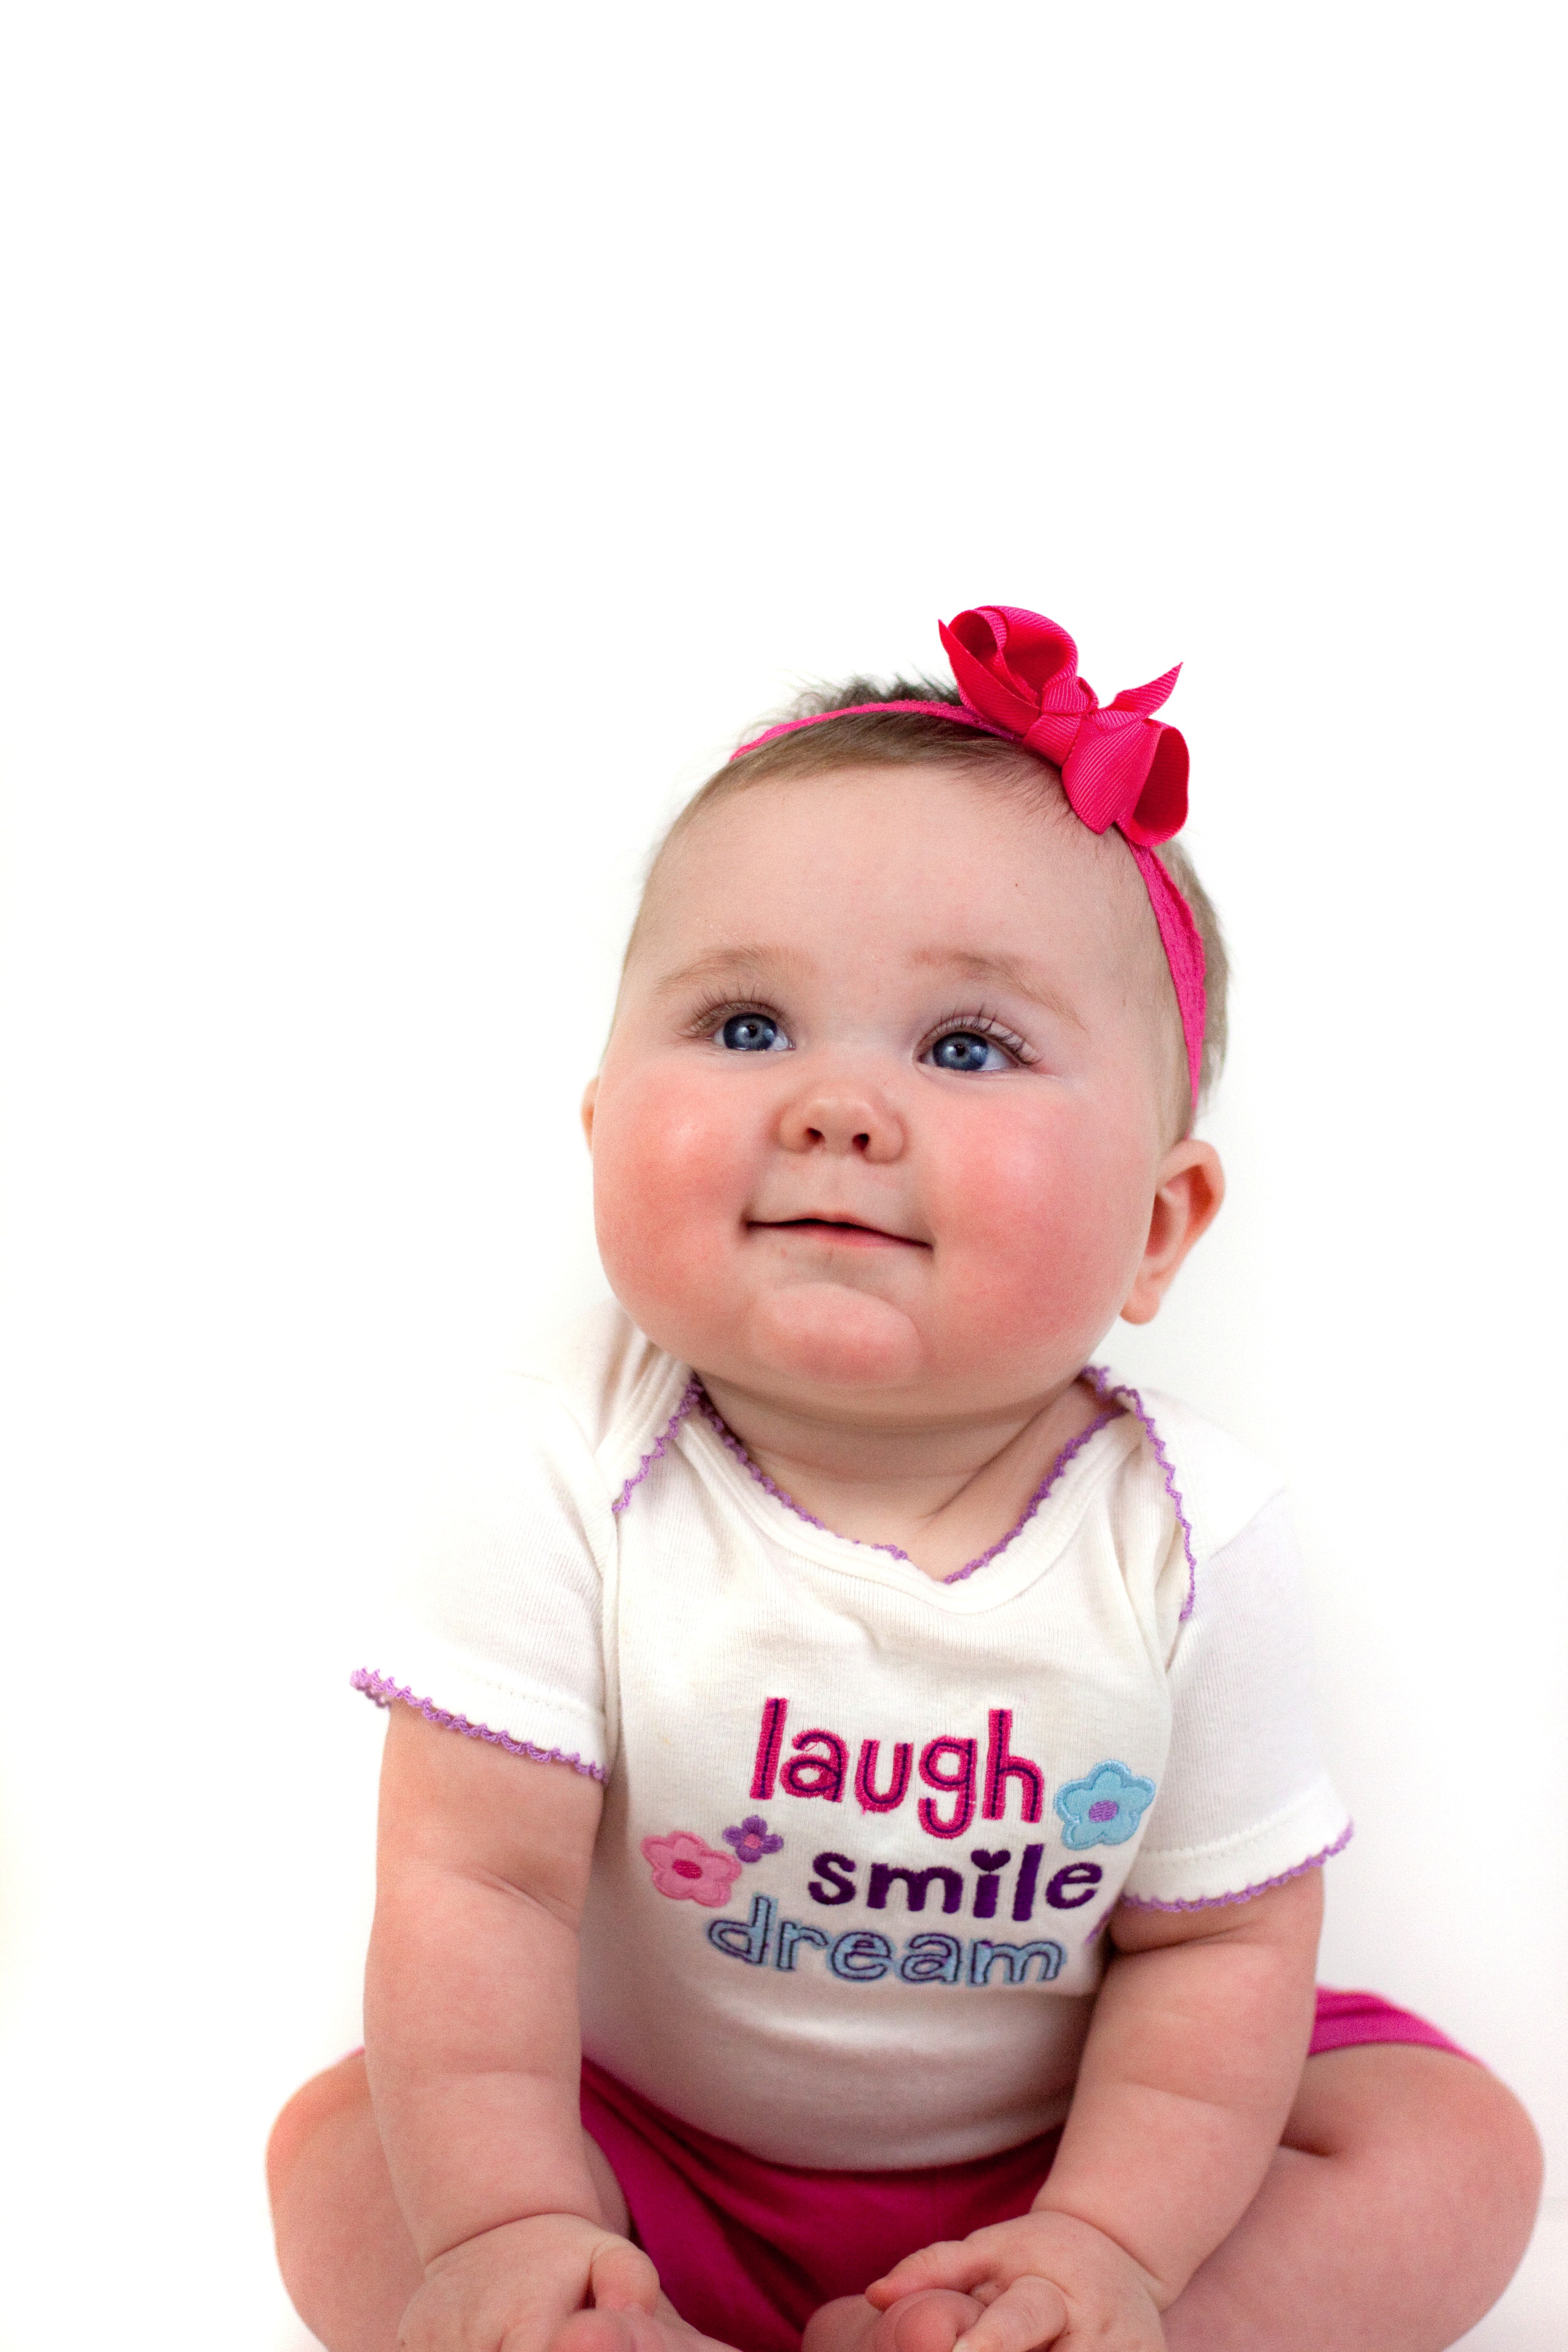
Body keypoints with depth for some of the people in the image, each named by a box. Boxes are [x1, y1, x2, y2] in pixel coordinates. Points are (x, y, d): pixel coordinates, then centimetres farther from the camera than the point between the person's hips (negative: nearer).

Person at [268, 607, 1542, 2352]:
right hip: (661, 2153, -1)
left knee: (1456, 2154, -13)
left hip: (1057, 2144, 1)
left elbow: (1223, 1941, -12)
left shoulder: (1184, 1541, -20)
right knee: (342, 2161, -17)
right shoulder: (570, 1479, -22)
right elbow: (473, 1883, -22)